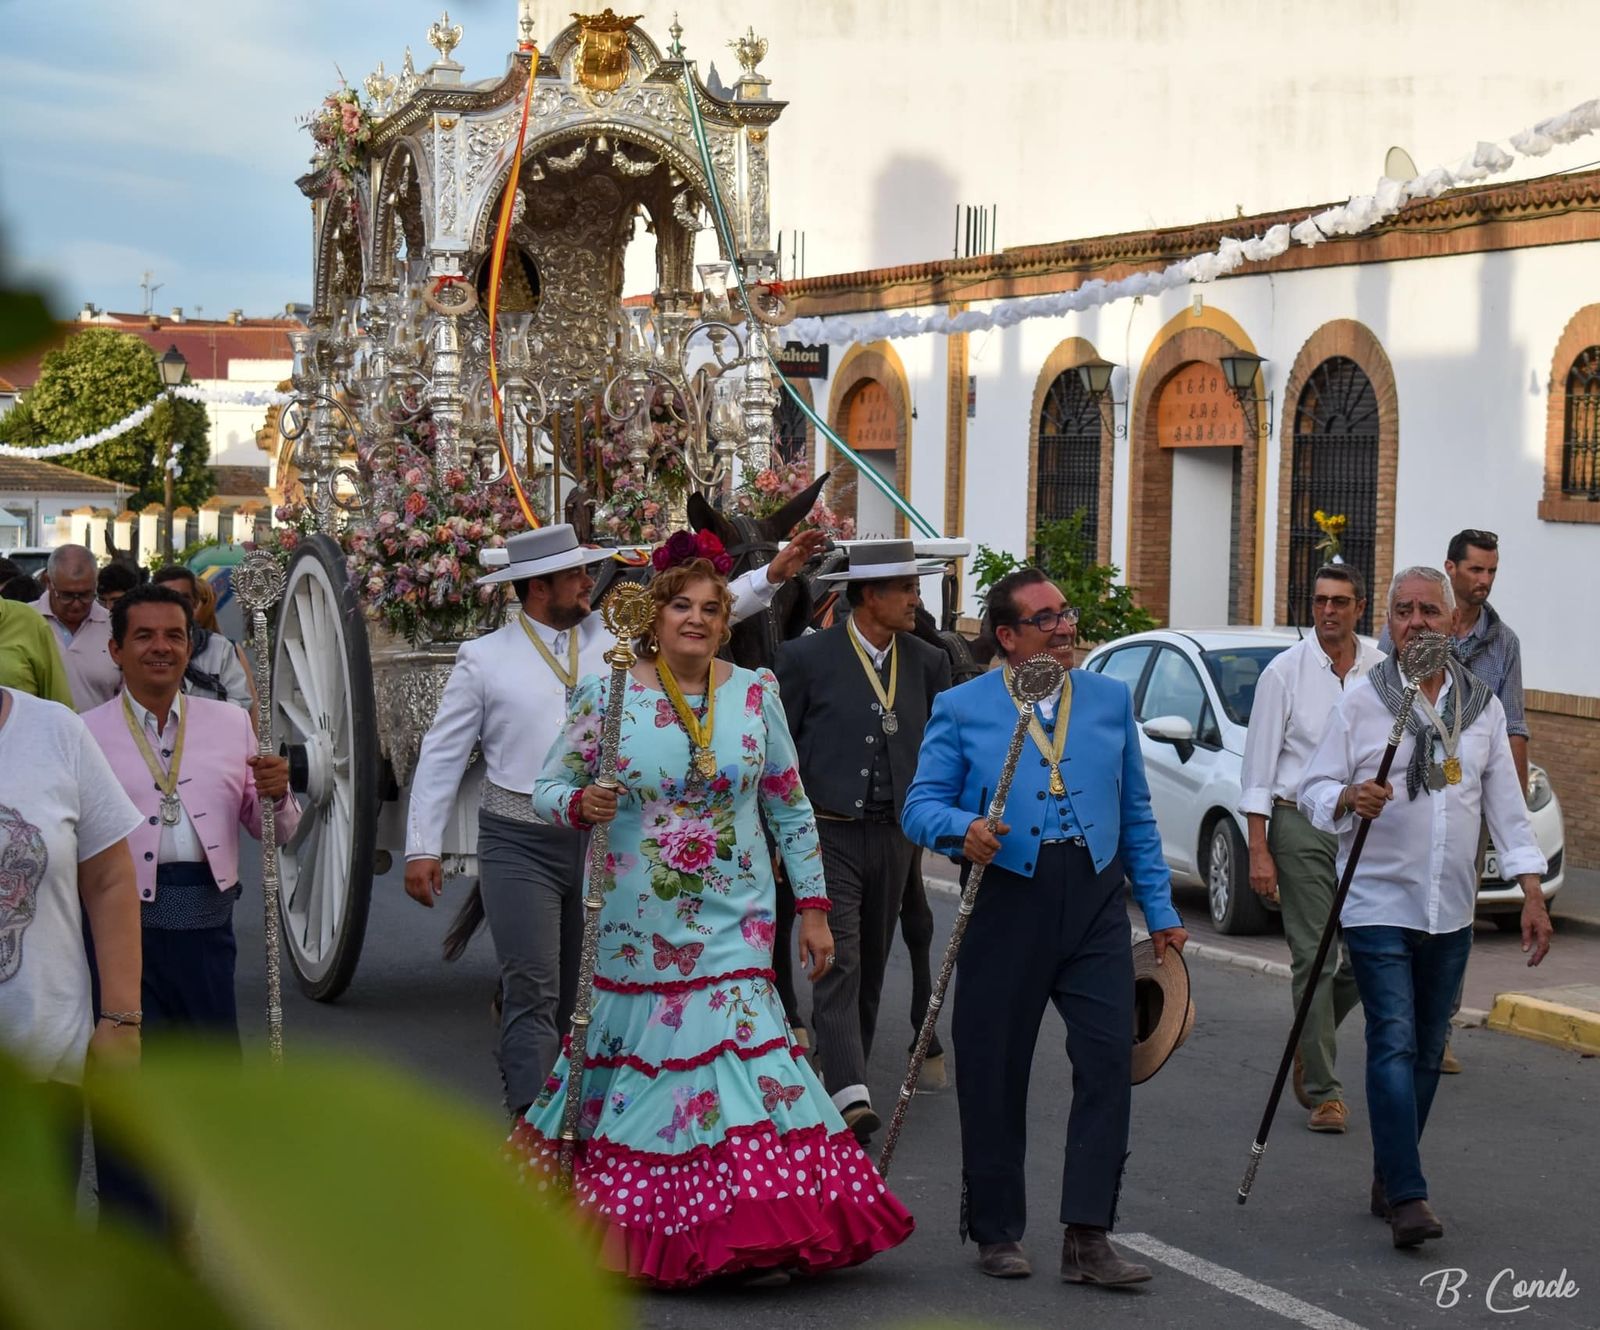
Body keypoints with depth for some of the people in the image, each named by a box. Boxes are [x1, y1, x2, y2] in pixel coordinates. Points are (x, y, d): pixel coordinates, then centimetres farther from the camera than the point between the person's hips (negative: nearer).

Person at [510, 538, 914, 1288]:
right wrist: (582, 804, -21)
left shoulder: (755, 694, 4)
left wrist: (812, 905, 7)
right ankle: (613, 1235, 19)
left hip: (731, 924, 1)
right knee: (633, 1054, 3)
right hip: (636, 928, -1)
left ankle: (758, 1236, -6)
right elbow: (548, 788, 2)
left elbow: (790, 806, 10)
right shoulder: (608, 698, -2)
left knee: (737, 1037, -12)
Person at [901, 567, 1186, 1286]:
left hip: (1096, 902, 2)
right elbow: (921, 805, 0)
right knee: (994, 1071, 4)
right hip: (1006, 901, -2)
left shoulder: (1110, 699, 14)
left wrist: (1161, 909, 13)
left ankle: (1087, 1238, -4)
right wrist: (964, 828, -22)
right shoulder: (962, 708, 5)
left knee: (1108, 1058, -8)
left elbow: (1136, 814, 17)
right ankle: (996, 1232, 19)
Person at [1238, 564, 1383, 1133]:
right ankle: (1323, 1092, 2)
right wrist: (1258, 848, -7)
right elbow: (1259, 762, -2)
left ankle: (1309, 1040, 27)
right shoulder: (1285, 671, -2)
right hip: (1301, 825, -3)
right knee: (1314, 957, -4)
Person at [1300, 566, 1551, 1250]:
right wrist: (1349, 798, -24)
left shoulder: (1482, 706, 9)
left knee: (1427, 1048, 8)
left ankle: (1390, 1179, 19)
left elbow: (1506, 803, 10)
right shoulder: (1360, 703, -1)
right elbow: (1314, 788, -1)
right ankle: (1407, 1195, -16)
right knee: (1394, 1044, -12)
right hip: (1378, 904, -4)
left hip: (1449, 910, 4)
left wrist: (1532, 893, 4)